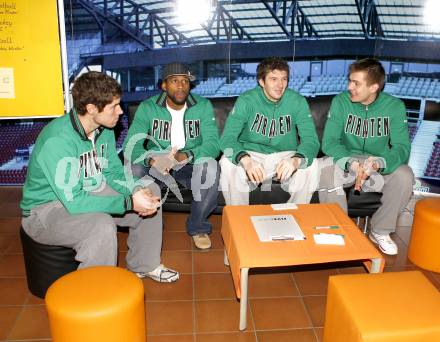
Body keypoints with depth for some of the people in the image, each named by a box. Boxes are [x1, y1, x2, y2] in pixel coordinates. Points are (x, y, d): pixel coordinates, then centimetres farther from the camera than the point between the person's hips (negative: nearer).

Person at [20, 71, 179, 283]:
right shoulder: (57, 140, -30)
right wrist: (129, 203, -33)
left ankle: (144, 265, 20)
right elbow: (73, 201, -33)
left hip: (87, 193, 8)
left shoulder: (104, 130, -4)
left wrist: (136, 192, -16)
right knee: (102, 226, -36)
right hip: (46, 209, -8)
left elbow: (114, 174, 5)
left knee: (149, 197, 3)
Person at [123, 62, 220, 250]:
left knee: (210, 166, -32)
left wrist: (186, 155, -37)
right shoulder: (148, 107, -8)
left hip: (190, 165, 0)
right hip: (156, 166, 1)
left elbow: (213, 144, -17)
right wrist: (151, 160, -40)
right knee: (133, 169, -30)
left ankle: (198, 226, -7)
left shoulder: (203, 106, -7)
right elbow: (131, 145, -18)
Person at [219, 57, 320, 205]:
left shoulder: (297, 101, -8)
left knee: (311, 166, -26)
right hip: (251, 154, -1)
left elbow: (311, 140, -14)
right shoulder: (246, 100, -12)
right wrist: (245, 160, -43)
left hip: (284, 156, 1)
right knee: (227, 164, -30)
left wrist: (296, 160, -39)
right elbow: (227, 138, -21)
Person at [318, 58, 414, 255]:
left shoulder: (394, 106, -8)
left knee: (404, 176, -28)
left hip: (380, 166, 1)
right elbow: (329, 142, -18)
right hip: (346, 162, -1)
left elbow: (402, 147, -16)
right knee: (327, 170, -33)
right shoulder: (341, 101, -10)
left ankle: (380, 232, -3)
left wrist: (379, 163, -39)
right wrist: (352, 163, -37)